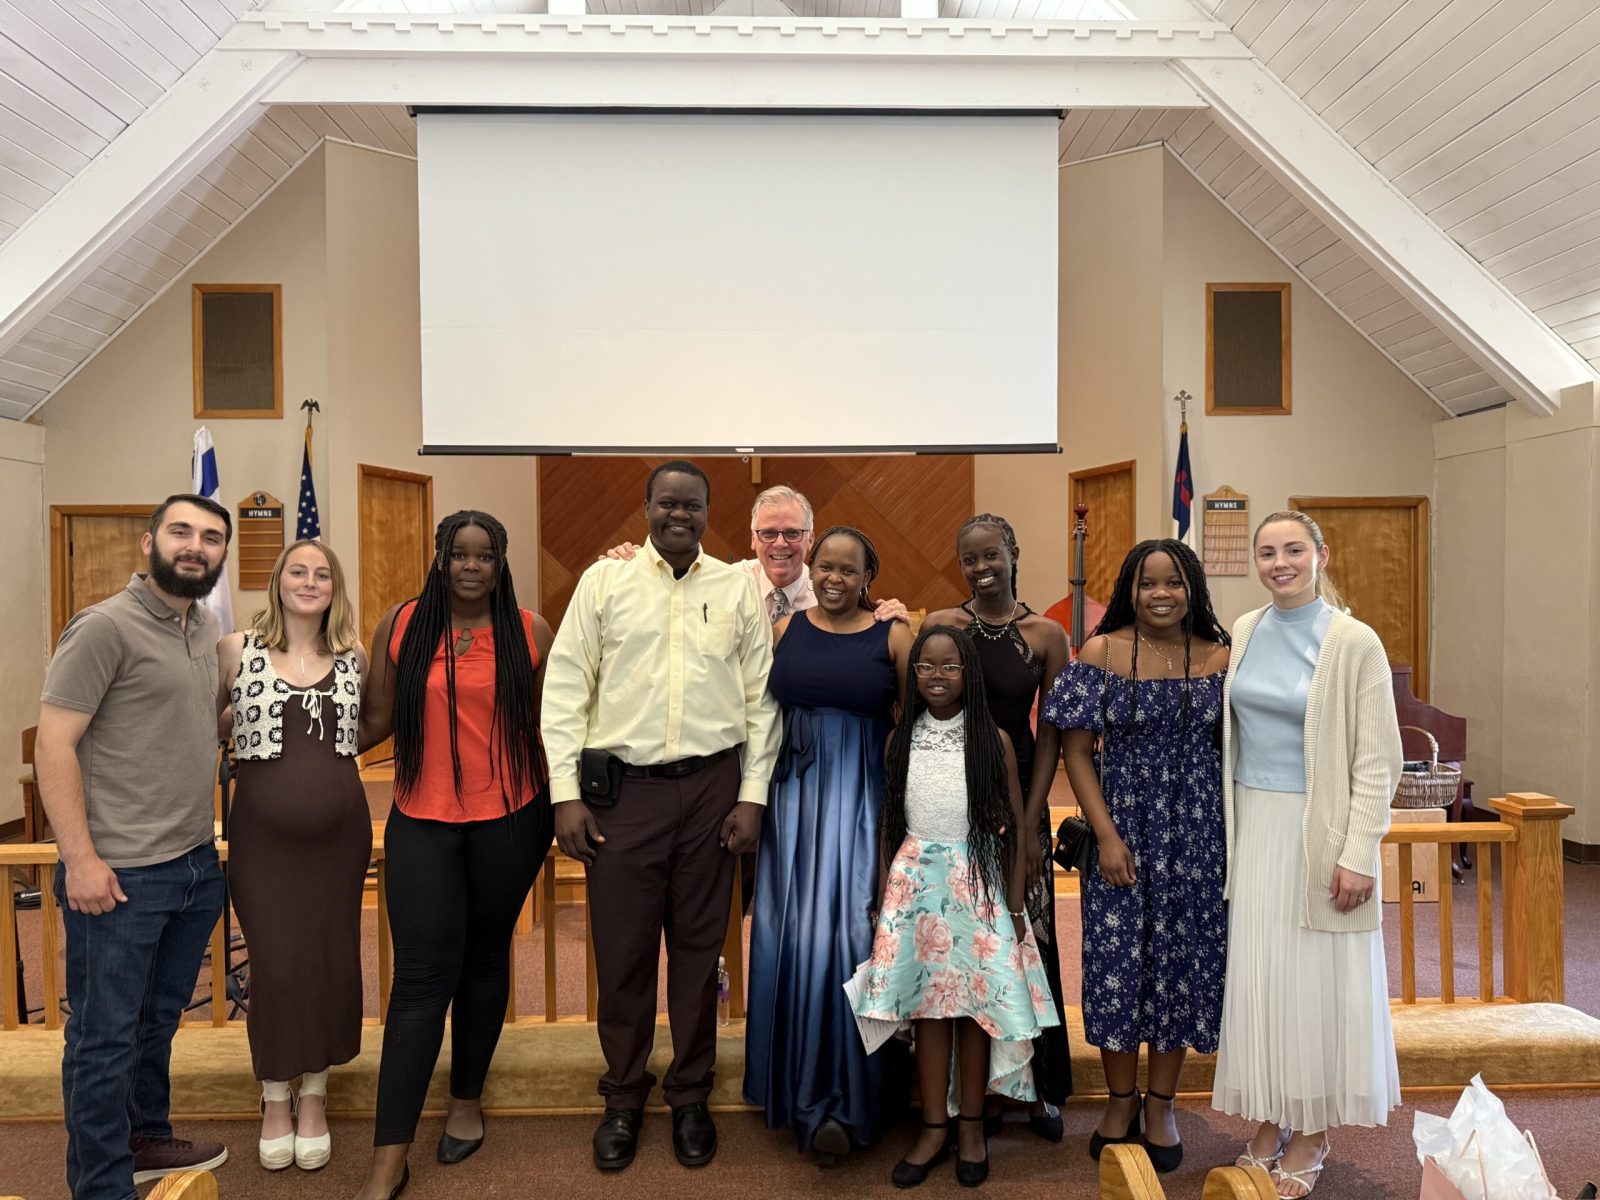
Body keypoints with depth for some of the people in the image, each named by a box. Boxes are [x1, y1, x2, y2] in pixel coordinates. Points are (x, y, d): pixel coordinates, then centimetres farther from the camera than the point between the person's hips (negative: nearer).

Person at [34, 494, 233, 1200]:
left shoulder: (206, 629, 10)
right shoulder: (105, 626, -13)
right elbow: (53, 744, -15)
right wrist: (81, 858, -17)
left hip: (197, 864, 7)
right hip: (121, 874, -7)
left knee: (159, 1020, 22)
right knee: (106, 1036, 6)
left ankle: (146, 1140, 39)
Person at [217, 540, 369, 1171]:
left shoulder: (354, 658, 5)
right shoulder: (236, 650, -2)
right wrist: (239, 715, -6)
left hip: (339, 834, 2)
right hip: (263, 835, -2)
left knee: (332, 961, 9)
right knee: (275, 966, 2)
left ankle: (315, 1096, 30)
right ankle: (275, 1101, 26)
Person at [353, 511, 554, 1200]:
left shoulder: (531, 632, 0)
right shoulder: (399, 626, 1)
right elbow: (376, 719, 5)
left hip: (508, 822, 1)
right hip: (422, 825, 0)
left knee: (485, 961, 14)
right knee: (421, 980, -2)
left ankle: (466, 1101, 36)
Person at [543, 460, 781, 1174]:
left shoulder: (738, 588, 4)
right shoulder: (605, 580, 2)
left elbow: (761, 697, 5)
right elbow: (566, 686, 0)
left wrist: (752, 795, 0)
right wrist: (565, 794, -6)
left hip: (711, 787, 1)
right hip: (621, 788, -1)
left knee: (699, 947, 12)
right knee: (622, 951, 8)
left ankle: (690, 1096, 31)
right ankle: (624, 1098, 29)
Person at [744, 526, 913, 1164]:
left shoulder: (892, 637, -2)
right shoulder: (784, 630, 6)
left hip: (862, 801, -2)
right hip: (794, 797, 3)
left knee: (849, 937, -3)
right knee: (792, 938, 7)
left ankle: (843, 1098, 15)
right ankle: (802, 1091, 27)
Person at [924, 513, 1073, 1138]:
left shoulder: (1046, 635, -1)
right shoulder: (940, 625, 0)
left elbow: (1050, 734, -1)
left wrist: (1030, 822, -4)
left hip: (1019, 794, 0)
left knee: (1027, 937, 5)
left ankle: (1039, 1086, 23)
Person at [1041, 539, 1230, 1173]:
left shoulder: (1218, 658, 0)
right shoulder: (1101, 652, -5)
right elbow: (1077, 751, -5)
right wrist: (1106, 835, -12)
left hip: (1196, 832, 2)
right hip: (1121, 828, -1)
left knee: (1182, 960, 10)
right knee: (1117, 960, 6)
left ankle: (1161, 1103, 28)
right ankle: (1120, 1100, 26)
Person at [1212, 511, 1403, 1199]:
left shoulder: (1354, 642, -9)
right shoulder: (1242, 633, 5)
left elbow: (1377, 759, -10)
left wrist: (1358, 853, -14)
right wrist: (1222, 827, 8)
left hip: (1318, 831, -4)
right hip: (1251, 827, 4)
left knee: (1314, 980, 5)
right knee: (1254, 975, 10)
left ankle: (1310, 1136, 22)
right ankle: (1268, 1123, 26)